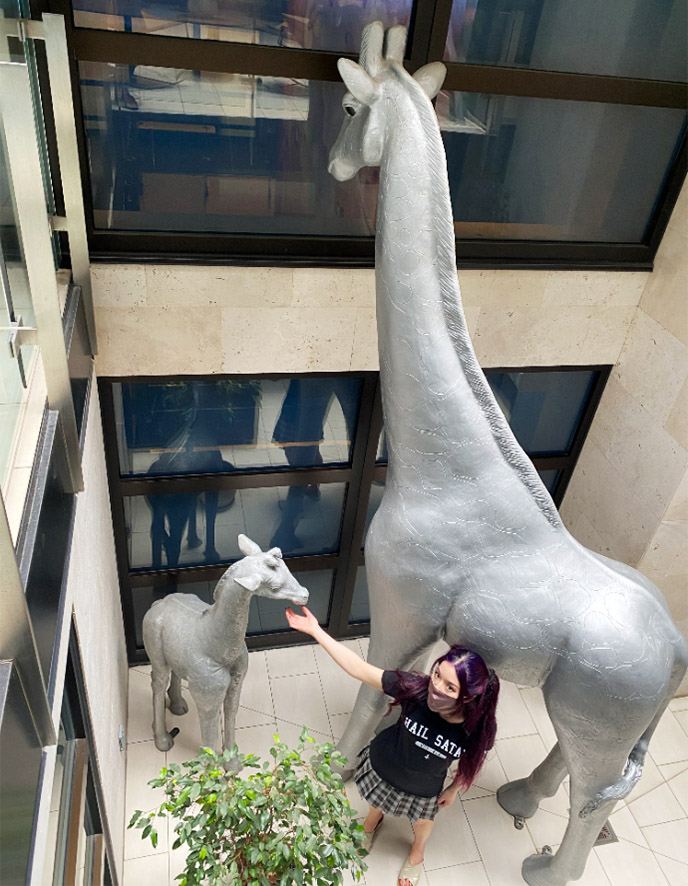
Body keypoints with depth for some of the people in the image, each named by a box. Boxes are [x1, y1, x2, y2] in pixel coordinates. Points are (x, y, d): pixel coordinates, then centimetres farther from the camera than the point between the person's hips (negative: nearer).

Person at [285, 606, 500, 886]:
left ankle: (417, 852, 70)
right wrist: (316, 631, -43)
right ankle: (372, 823, 72)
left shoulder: (480, 728, -36)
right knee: (378, 805, 34)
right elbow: (359, 669, -38)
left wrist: (454, 789, 3)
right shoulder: (415, 688, -40)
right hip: (381, 768, 0)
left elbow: (473, 761, -12)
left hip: (424, 790, 0)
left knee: (422, 822, 33)